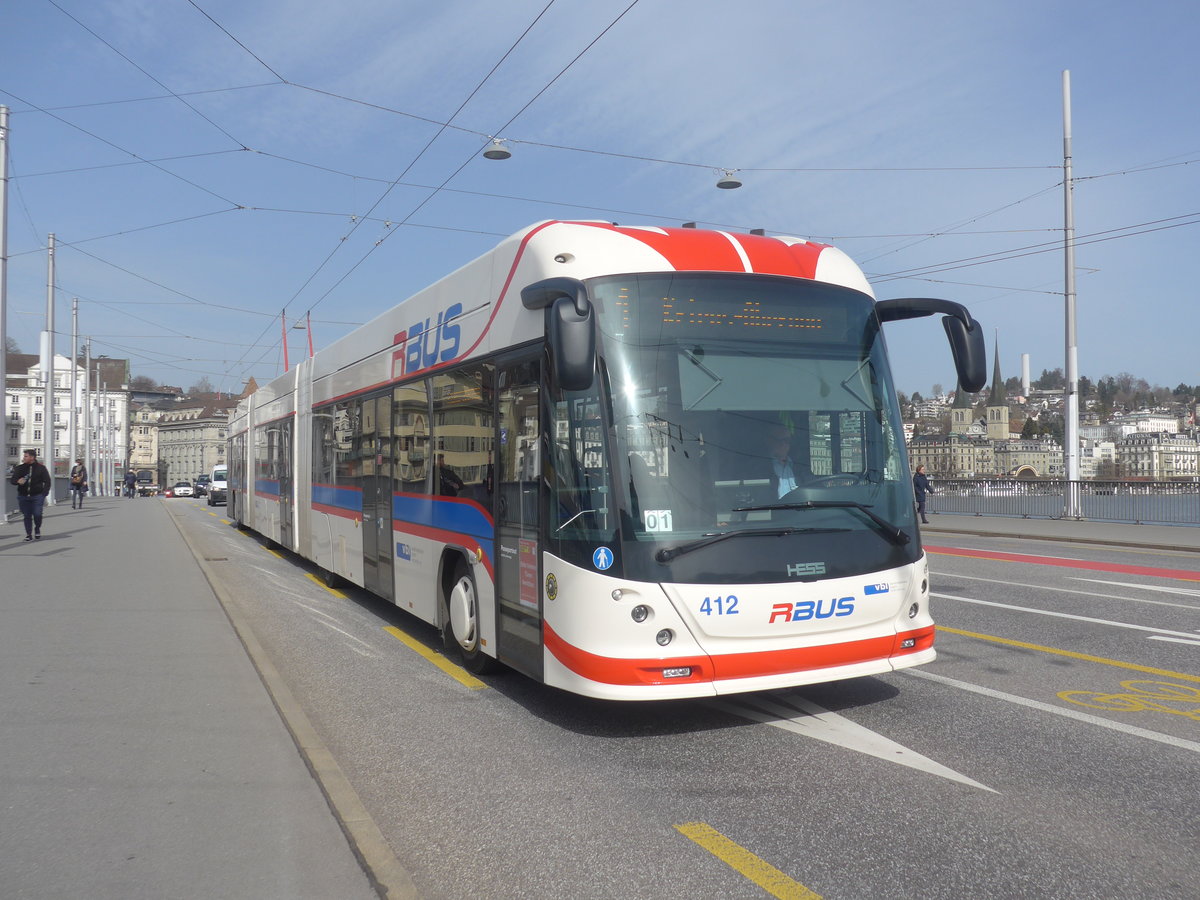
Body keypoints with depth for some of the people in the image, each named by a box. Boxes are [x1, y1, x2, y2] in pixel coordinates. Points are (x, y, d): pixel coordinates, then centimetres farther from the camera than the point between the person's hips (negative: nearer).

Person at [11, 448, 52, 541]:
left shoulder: (41, 468, -1)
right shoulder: (20, 468, 4)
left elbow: (47, 481, 2)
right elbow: (12, 480, 5)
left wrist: (44, 493, -7)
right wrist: (18, 481, -20)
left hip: (37, 496, -2)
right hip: (23, 496, 2)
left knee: (37, 514, -11)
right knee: (27, 516, 5)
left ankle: (37, 530, 15)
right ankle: (28, 534, 15)